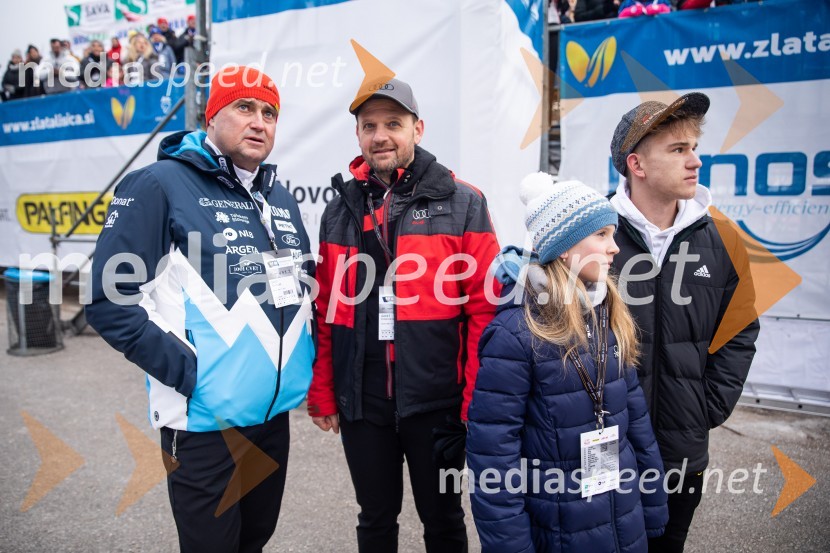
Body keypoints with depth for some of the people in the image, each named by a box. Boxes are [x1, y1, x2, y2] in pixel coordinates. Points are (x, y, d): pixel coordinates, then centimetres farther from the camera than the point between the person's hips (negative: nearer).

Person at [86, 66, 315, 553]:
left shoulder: (280, 197, 10)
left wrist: (307, 357, 8)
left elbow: (304, 283, 20)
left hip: (275, 412, 6)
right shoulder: (158, 186, -10)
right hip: (205, 418, -6)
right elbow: (112, 301, -13)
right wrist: (187, 371, -18)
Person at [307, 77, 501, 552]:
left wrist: (476, 404, -9)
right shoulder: (340, 211, 7)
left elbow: (486, 311, -8)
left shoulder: (463, 204, -5)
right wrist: (322, 394, 8)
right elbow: (326, 312, 8)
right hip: (361, 404, 3)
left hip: (436, 402, -3)